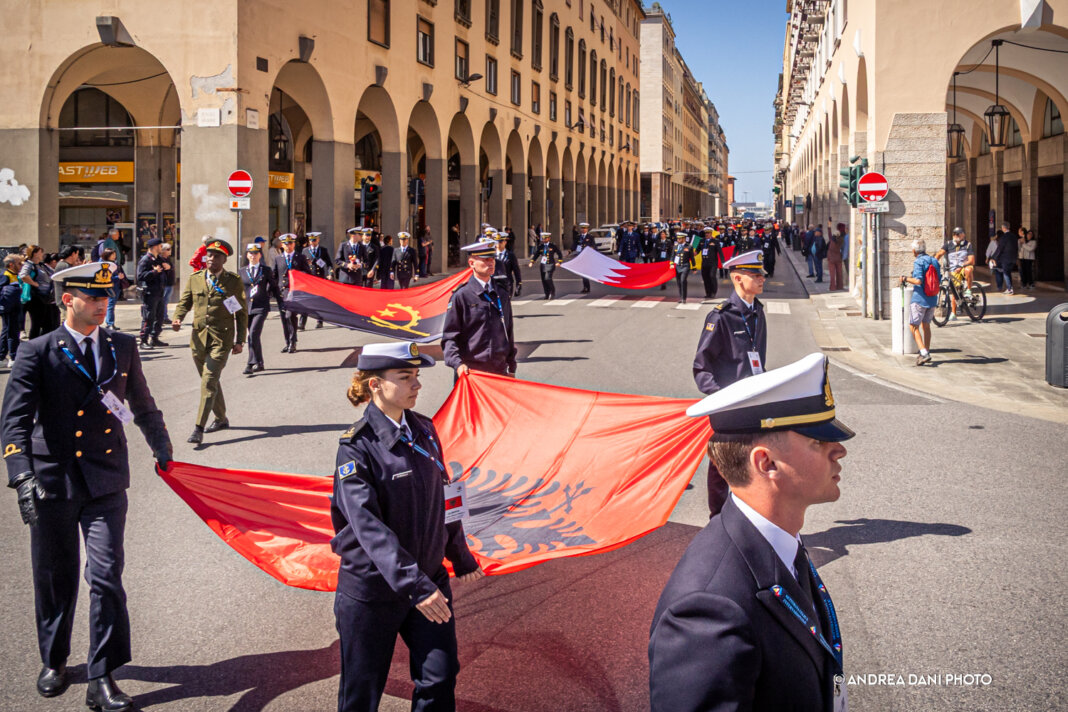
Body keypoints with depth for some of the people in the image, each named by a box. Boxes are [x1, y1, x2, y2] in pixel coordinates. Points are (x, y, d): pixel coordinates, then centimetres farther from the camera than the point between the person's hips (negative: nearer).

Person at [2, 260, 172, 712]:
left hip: (106, 483, 1)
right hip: (53, 482, -1)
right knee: (54, 577, 12)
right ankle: (54, 661, 35)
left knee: (106, 576, -6)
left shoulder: (123, 348, 6)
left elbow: (142, 404, 22)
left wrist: (161, 448, 30)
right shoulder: (38, 352, -5)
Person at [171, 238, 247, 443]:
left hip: (221, 340, -5)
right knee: (209, 381, 16)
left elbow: (242, 313, 4)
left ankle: (199, 428, -16)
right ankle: (221, 419, 35)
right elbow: (185, 302, 14)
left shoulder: (234, 282, 0)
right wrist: (177, 318, -8)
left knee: (209, 381, -14)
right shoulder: (195, 279, 9)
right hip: (199, 338, 5)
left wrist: (240, 340, -1)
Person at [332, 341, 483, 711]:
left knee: (440, 676, 3)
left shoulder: (424, 430, 3)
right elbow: (367, 524, -26)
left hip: (430, 578, 5)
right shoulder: (356, 447, -18)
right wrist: (413, 584, -34)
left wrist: (461, 557, 23)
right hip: (372, 587, -5)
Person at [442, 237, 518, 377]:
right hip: (470, 372, -5)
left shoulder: (502, 295, 13)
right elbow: (449, 337, -7)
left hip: (500, 371, 5)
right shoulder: (460, 296, -4)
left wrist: (512, 369, 17)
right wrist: (457, 364, -22)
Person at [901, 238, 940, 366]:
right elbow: (939, 280, 13)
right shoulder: (934, 261, 9)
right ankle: (927, 353, 27)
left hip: (920, 298, -7)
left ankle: (924, 353, -14)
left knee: (913, 326, 0)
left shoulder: (918, 262, -13)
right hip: (932, 298, 7)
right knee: (926, 325, 21)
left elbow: (918, 281, -24)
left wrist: (906, 278, -8)